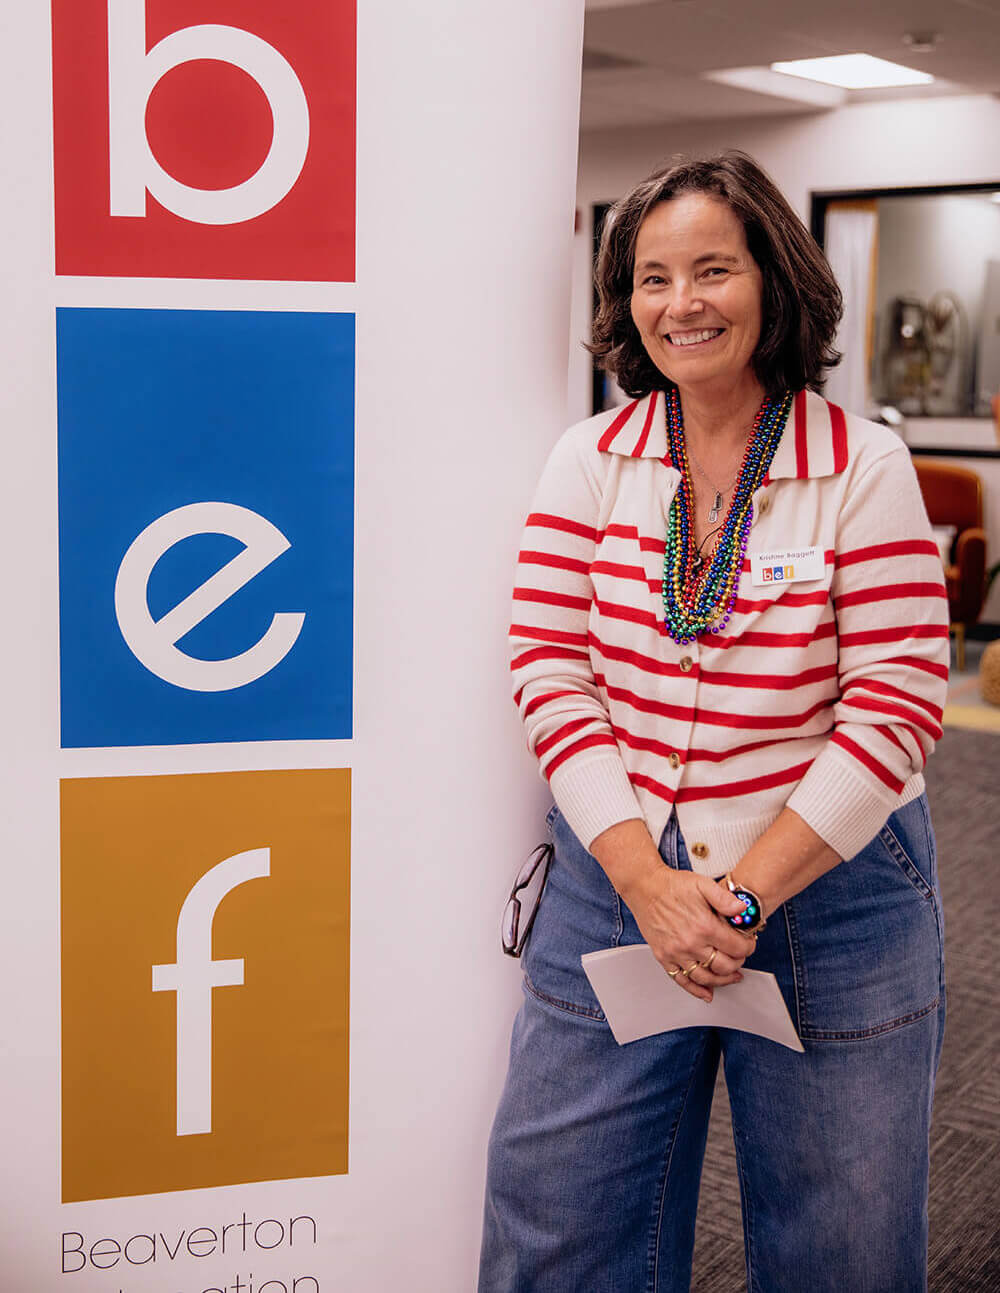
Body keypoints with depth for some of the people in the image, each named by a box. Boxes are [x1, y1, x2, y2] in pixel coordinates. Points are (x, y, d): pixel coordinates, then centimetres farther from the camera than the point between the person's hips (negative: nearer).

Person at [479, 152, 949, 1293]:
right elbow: (552, 676, -4)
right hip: (615, 885, 2)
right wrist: (646, 880, -13)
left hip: (833, 894, -1)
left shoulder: (863, 467, -6)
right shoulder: (590, 461, 1)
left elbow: (897, 703, -10)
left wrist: (750, 891, -15)